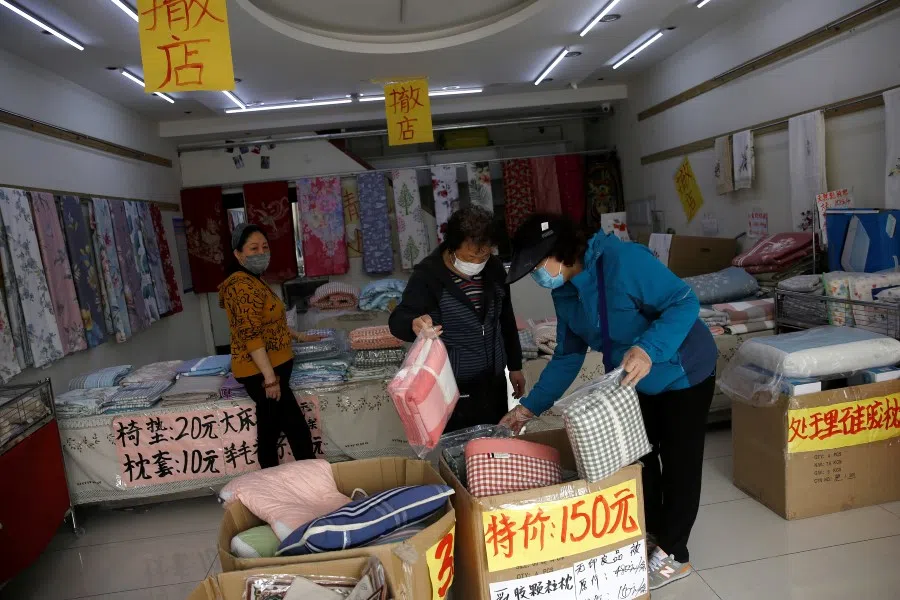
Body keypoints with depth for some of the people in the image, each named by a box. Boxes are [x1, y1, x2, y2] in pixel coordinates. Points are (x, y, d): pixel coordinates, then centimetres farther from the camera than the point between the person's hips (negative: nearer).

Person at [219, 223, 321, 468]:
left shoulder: (253, 281, 14)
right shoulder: (243, 285, -19)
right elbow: (251, 335, -25)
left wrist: (296, 336, 28)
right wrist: (270, 376, -26)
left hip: (264, 371, 10)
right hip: (261, 373, -10)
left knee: (270, 433, 16)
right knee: (299, 432, -5)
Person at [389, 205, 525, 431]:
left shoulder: (494, 269, -1)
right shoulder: (428, 275, -17)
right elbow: (397, 320, -26)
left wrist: (515, 365, 15)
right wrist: (414, 324, -49)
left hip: (493, 382, 5)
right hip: (452, 389, -5)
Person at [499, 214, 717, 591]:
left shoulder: (622, 260, -31)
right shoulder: (564, 293, -6)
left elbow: (685, 302, -29)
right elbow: (568, 355, 0)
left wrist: (649, 349, -44)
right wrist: (531, 405, -3)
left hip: (683, 373, -7)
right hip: (634, 382, 7)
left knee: (679, 461, 5)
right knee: (637, 456, 16)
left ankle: (674, 554, 22)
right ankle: (652, 534, 38)